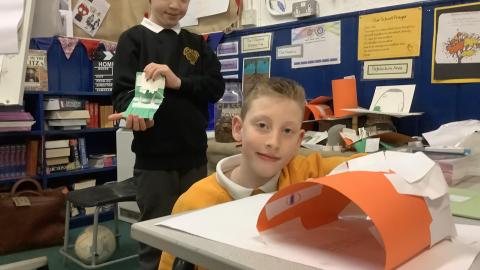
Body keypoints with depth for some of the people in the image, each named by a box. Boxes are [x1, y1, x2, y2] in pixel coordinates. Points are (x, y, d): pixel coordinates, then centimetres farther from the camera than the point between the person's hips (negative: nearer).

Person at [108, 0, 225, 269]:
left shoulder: (197, 44, 15)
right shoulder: (133, 39, 4)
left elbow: (216, 87, 2)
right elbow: (123, 90, -7)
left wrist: (178, 82, -15)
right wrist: (134, 112, -29)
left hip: (195, 157, 4)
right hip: (154, 159, -3)